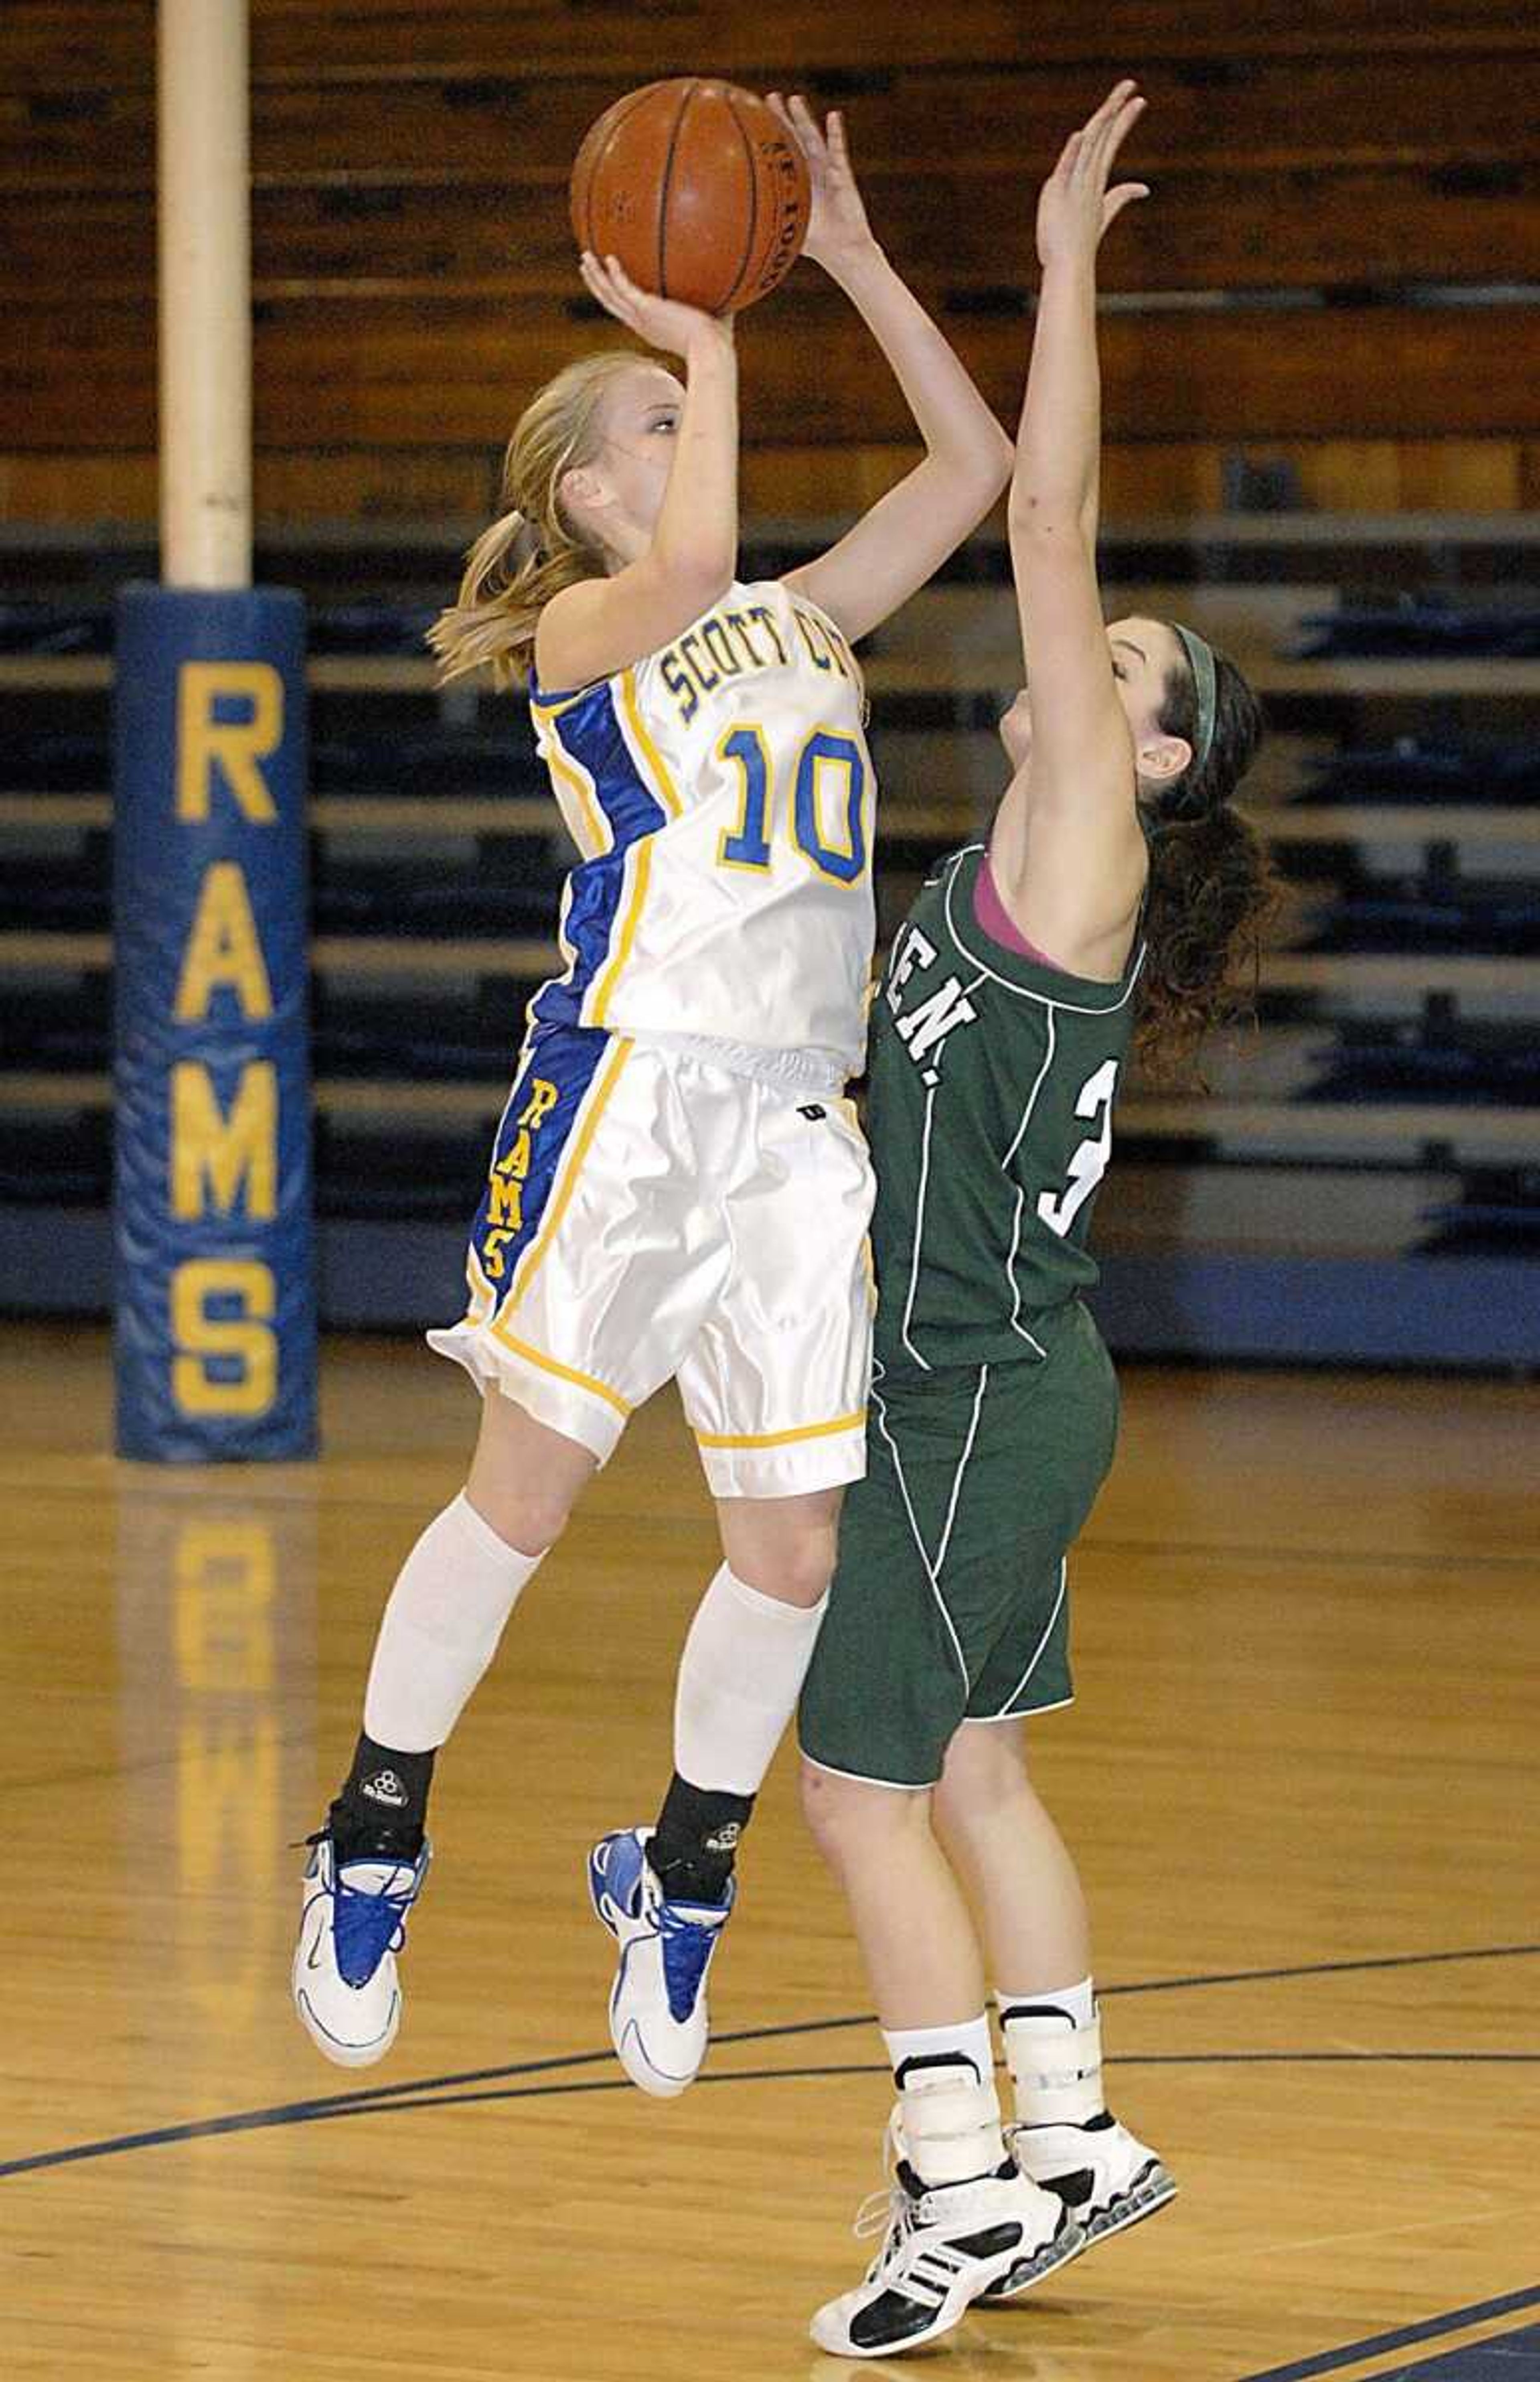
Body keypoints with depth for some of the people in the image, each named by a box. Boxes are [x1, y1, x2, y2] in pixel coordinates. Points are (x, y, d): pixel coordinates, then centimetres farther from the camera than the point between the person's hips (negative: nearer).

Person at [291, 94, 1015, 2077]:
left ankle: (679, 1876, 22)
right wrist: (706, 338, -10)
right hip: (630, 1094, -6)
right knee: (525, 1491, -4)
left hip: (800, 1123, 6)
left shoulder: (808, 620, 20)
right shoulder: (577, 631, 1)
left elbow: (974, 465, 17)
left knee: (796, 1546, 3)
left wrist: (854, 261, 12)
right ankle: (370, 1850, 11)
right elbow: (689, 563, -22)